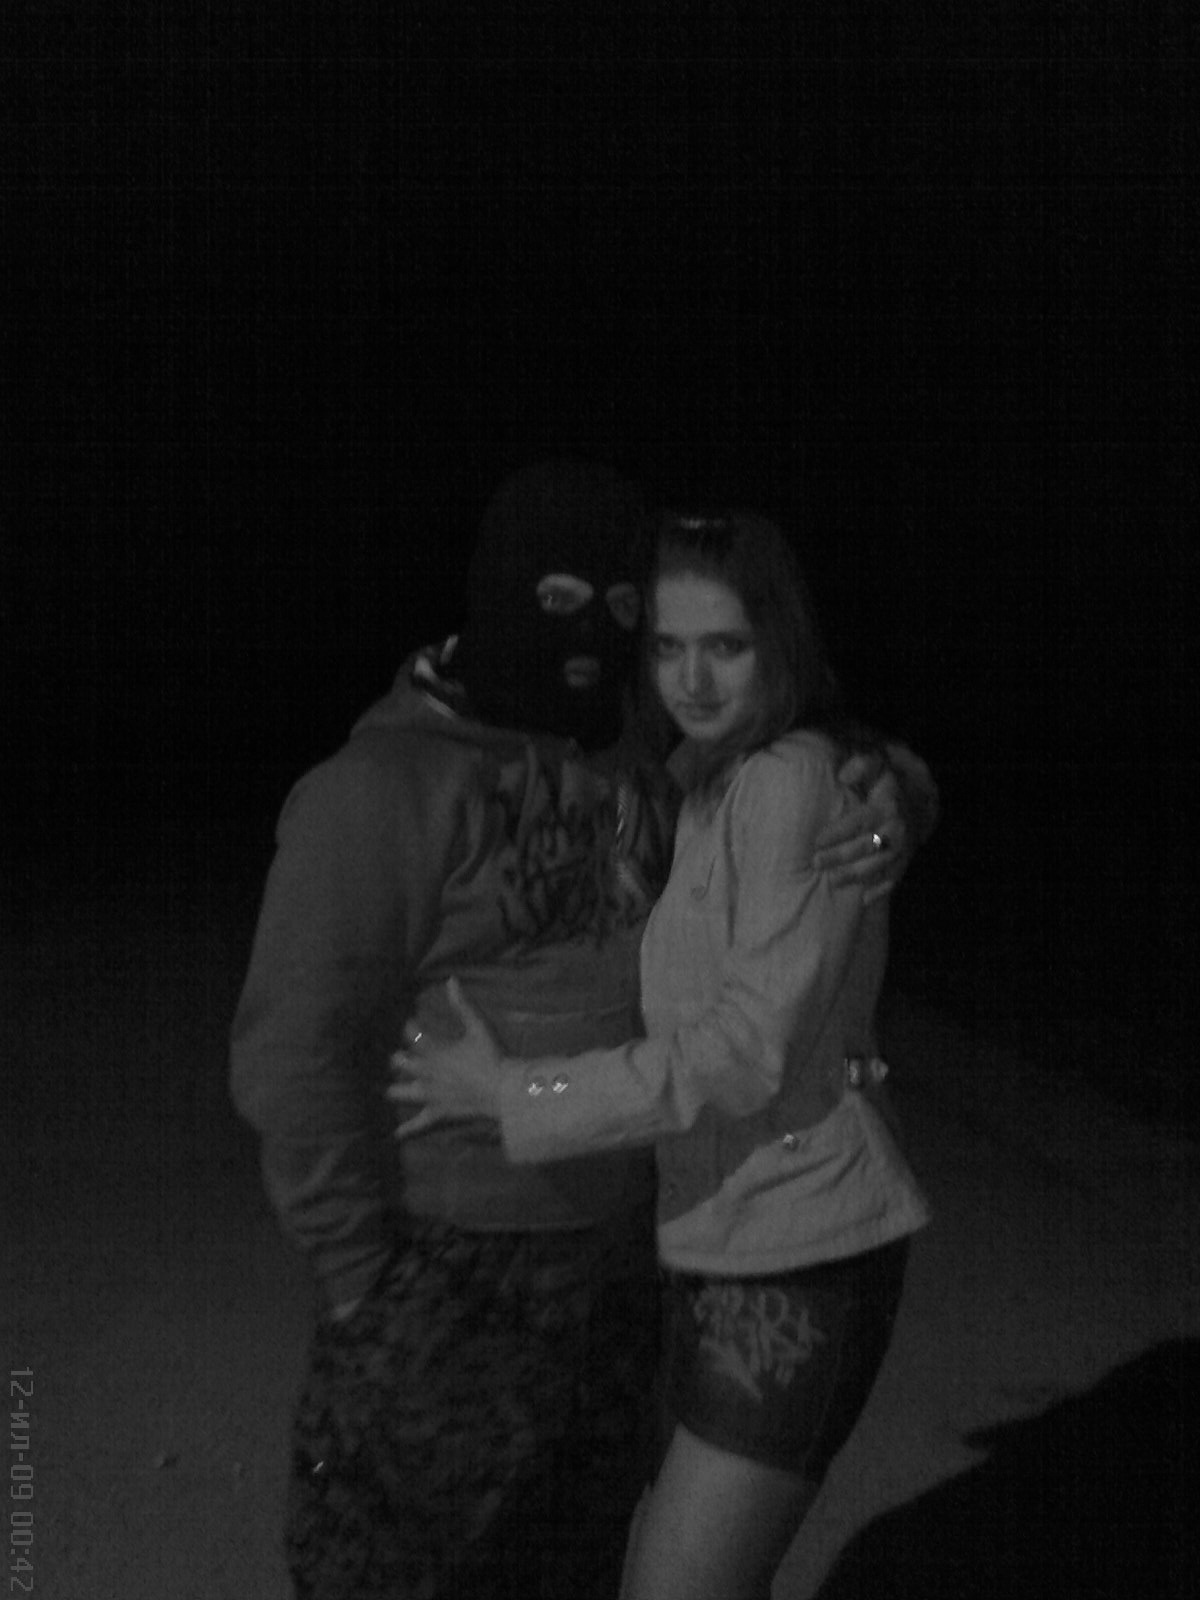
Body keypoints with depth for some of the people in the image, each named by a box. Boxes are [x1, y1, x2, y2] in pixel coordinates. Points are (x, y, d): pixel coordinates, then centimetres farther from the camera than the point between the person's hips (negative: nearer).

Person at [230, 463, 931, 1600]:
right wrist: (364, 1285, -14)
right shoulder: (383, 786, -16)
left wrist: (891, 799, -14)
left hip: (617, 1266, 6)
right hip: (448, 1276, -5)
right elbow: (291, 1056, -18)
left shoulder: (651, 765, 2)